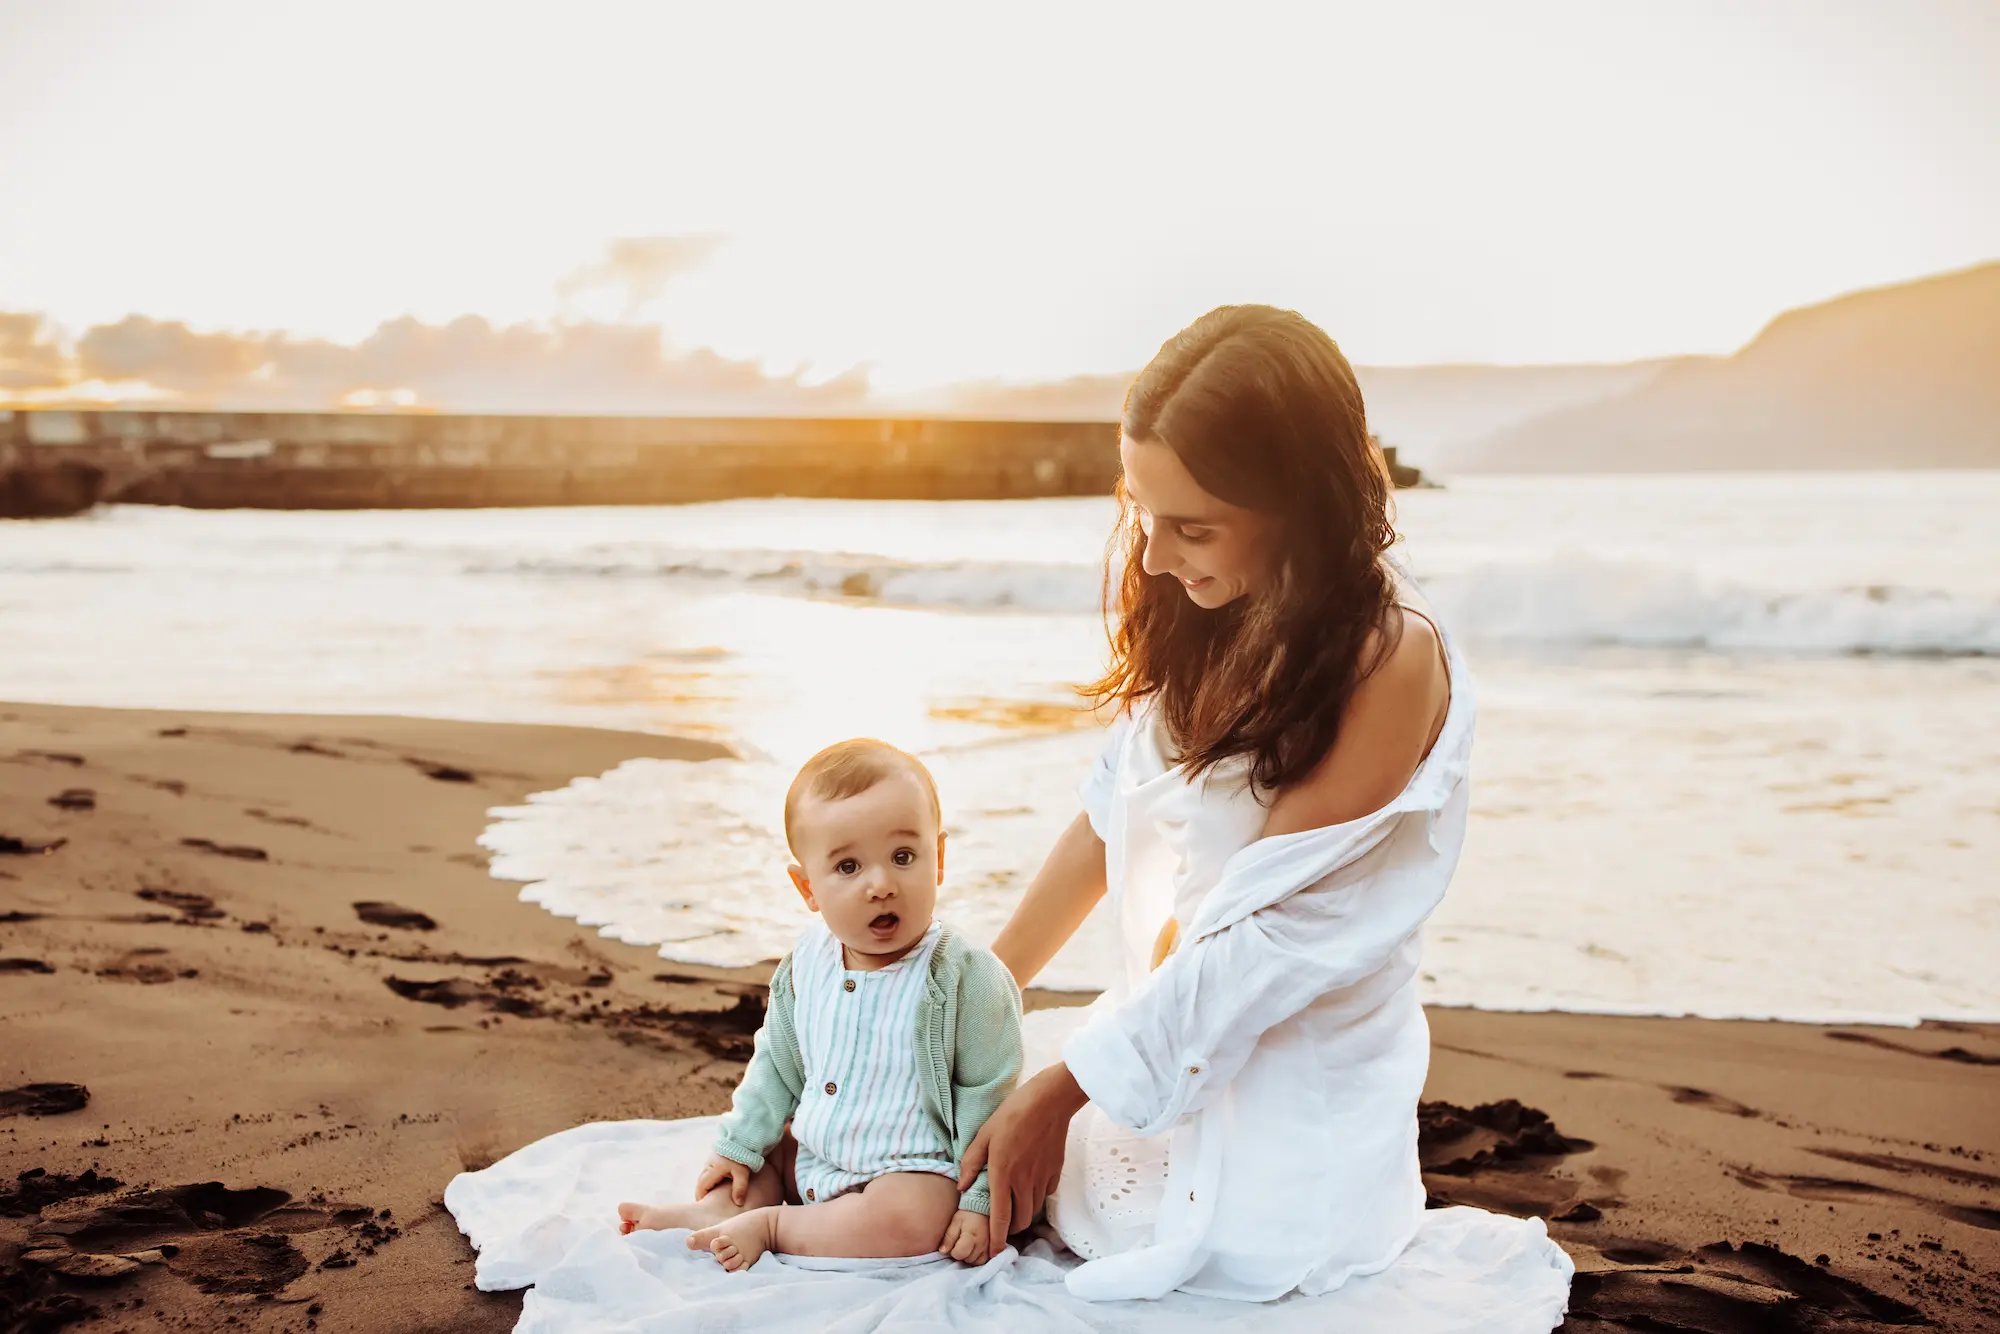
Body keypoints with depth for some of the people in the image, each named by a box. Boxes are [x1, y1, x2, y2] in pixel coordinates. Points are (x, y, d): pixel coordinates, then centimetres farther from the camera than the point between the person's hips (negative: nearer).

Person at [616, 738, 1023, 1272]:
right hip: (811, 1154, 7)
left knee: (905, 1218, -32)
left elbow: (989, 1094, -14)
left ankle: (769, 1226, -16)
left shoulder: (965, 976, -19)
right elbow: (778, 1063, 14)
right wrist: (738, 1144, 14)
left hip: (913, 1172, -7)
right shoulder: (806, 964, -1)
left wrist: (981, 1201, -16)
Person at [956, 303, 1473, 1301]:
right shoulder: (1202, 619, 0)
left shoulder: (1388, 658, -23)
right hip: (1164, 1030, 7)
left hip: (1286, 1091, -7)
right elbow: (1108, 816, 8)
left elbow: (1267, 933, -22)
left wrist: (1061, 1089, -16)